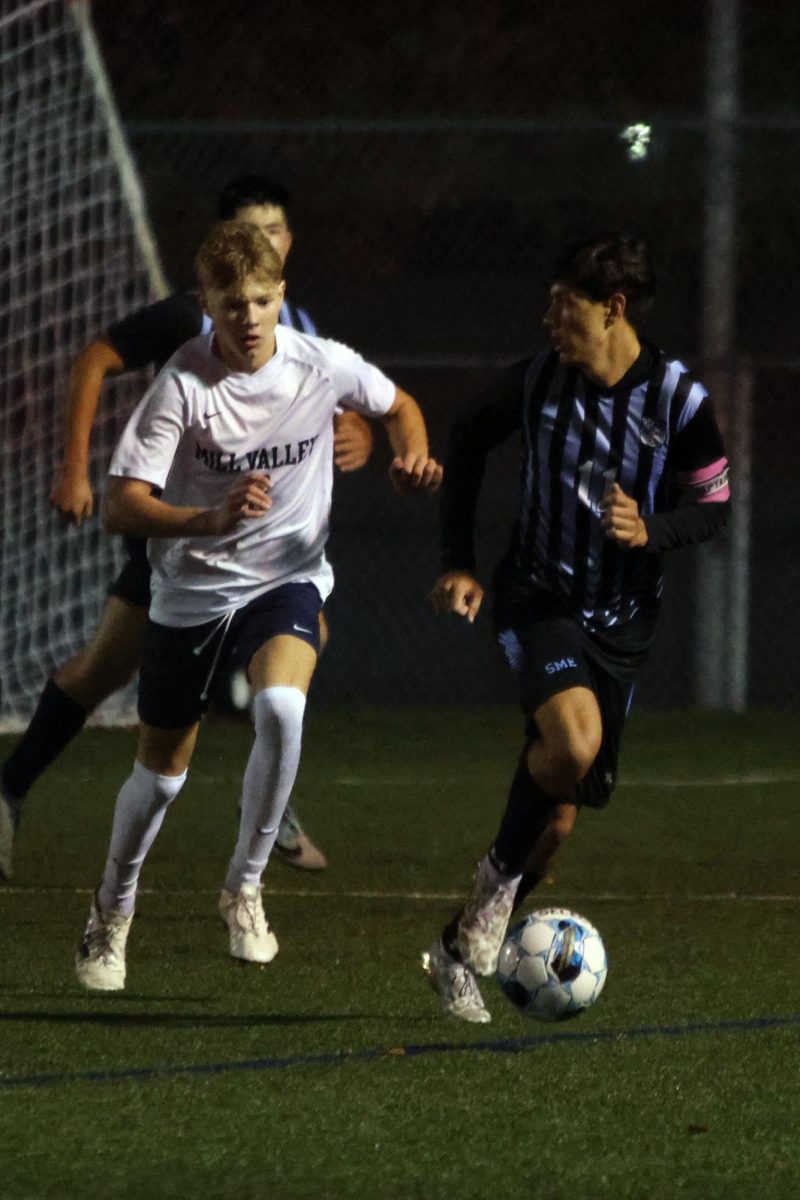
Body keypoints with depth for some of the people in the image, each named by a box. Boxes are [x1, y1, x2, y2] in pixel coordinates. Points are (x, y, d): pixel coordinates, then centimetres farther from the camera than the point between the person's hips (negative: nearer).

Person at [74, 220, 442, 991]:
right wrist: (211, 518, -41)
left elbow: (398, 407, 12)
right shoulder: (182, 386, -20)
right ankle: (111, 918, 37)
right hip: (190, 589, -1)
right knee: (161, 773, 9)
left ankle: (244, 888, -11)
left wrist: (412, 457, -10)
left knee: (282, 707, -30)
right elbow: (120, 509, -25)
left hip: (286, 580, 1)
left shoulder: (321, 365, -11)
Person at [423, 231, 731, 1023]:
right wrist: (458, 563, 5)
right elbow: (469, 444, 11)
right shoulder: (538, 380, -6)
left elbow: (712, 506, 0)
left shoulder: (679, 400, -10)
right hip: (537, 598, -1)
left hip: (621, 624, 1)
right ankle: (501, 873, -5)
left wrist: (652, 531, -22)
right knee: (574, 738, -30)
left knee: (559, 811, 5)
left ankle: (463, 945, 23)